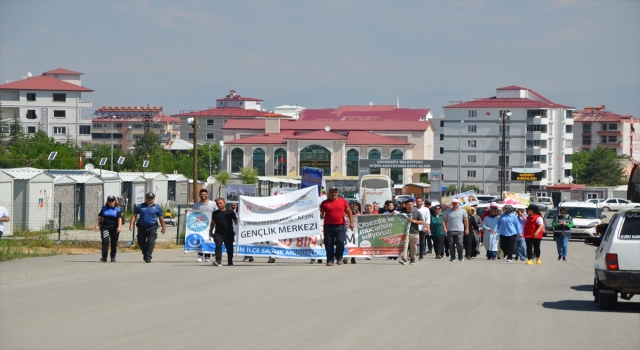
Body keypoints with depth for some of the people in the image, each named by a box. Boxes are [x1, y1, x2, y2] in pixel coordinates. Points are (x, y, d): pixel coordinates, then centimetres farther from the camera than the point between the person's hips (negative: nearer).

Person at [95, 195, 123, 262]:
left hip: (114, 228, 0)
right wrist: (97, 225, 2)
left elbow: (119, 219, -6)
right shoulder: (104, 209, 11)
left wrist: (119, 227, -19)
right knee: (105, 241, -14)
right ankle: (104, 257, -14)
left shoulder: (117, 209, 4)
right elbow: (100, 217, 12)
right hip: (105, 227, 0)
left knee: (114, 243, 5)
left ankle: (113, 257, 16)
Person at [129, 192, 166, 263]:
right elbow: (134, 215, 6)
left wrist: (164, 227, 16)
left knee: (150, 243, -12)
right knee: (141, 242, 10)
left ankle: (148, 257, -10)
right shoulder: (140, 206, 7)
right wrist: (131, 224, -7)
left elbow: (160, 218, 13)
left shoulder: (157, 207, 6)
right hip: (141, 227, 2)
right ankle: (145, 253, 36)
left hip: (152, 227, -2)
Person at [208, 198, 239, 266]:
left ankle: (230, 262, 24)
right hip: (218, 234, 0)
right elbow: (213, 222, 19)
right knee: (218, 246, -16)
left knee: (229, 248, 10)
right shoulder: (215, 213, 8)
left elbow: (236, 221, 7)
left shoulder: (230, 212, 1)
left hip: (229, 234, 0)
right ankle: (218, 261, -24)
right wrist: (210, 231, 20)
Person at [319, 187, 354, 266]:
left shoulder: (343, 201, 8)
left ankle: (339, 257, 12)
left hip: (340, 226, -1)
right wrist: (320, 215, -11)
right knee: (329, 244, -1)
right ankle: (330, 260, 7)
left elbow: (349, 212, 13)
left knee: (340, 242, -10)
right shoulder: (325, 203, 7)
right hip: (328, 226, 1)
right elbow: (321, 213, 13)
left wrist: (351, 222, 6)